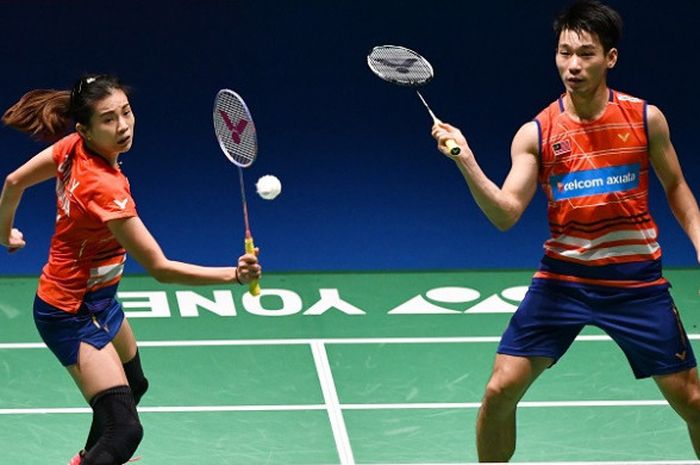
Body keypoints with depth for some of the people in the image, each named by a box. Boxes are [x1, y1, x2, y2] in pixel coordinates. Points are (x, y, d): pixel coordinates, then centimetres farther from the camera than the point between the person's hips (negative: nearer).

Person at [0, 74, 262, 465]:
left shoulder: (73, 148, -11)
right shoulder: (104, 188, -34)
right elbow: (159, 268, -33)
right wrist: (232, 275, -42)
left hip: (98, 299, 10)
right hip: (73, 315, -10)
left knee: (133, 384, 33)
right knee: (125, 432, -21)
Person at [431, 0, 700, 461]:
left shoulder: (646, 118, -3)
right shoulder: (536, 134, -4)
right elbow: (506, 213, -12)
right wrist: (467, 163, -26)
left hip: (636, 282, 0)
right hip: (562, 279, 0)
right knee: (499, 392, -6)